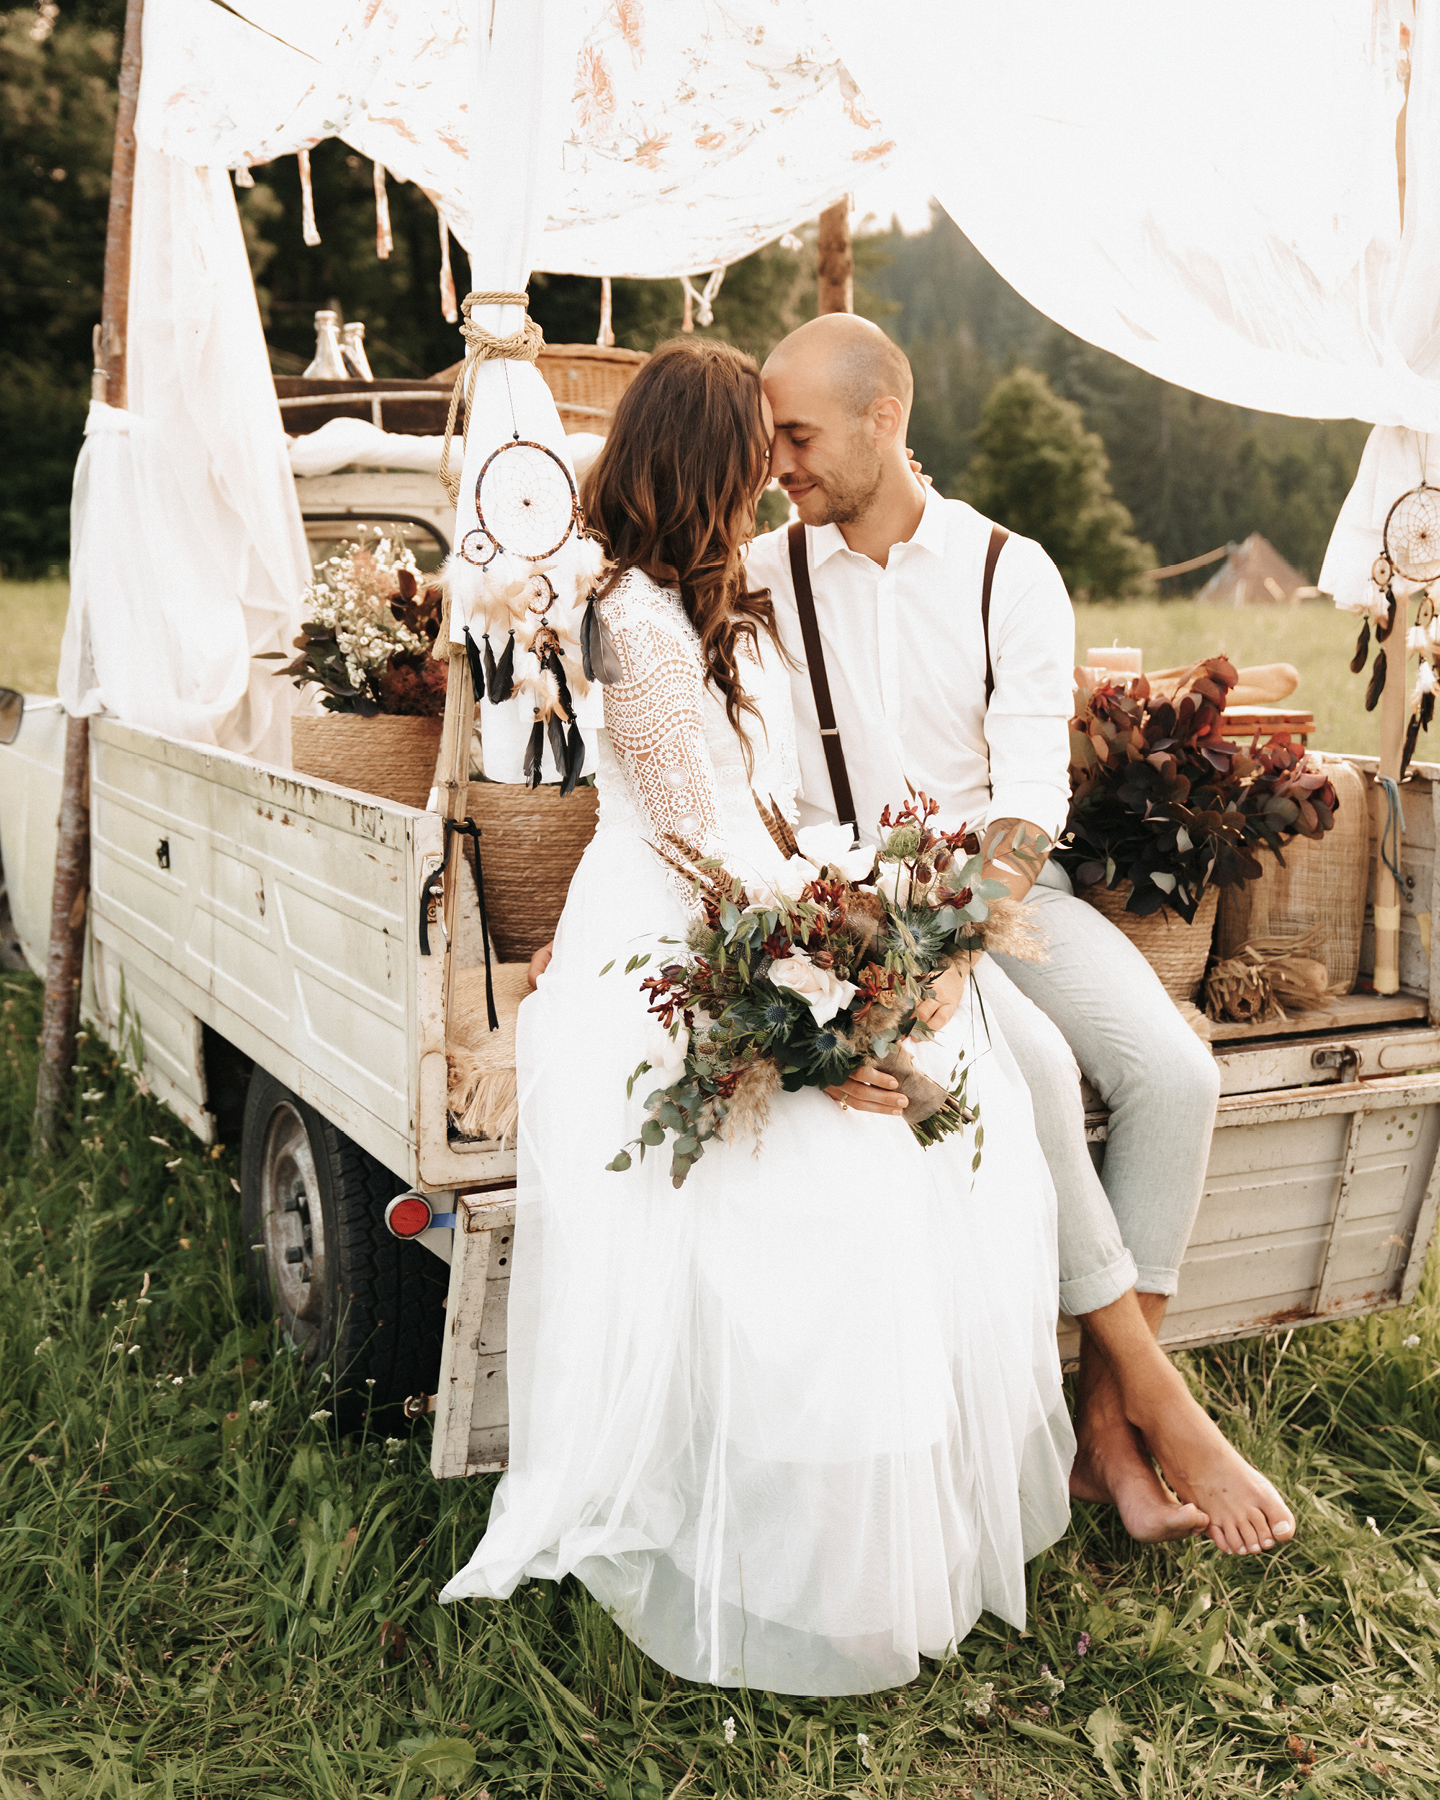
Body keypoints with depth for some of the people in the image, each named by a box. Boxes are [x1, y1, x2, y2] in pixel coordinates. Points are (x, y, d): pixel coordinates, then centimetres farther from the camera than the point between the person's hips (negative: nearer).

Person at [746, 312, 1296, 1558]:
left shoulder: (1010, 572, 1)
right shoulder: (764, 579, 2)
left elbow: (1034, 779, -8)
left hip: (1001, 882, 2)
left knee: (1173, 1068, -21)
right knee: (1032, 1064, -29)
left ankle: (1106, 1423, -10)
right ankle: (1156, 1392, -13)